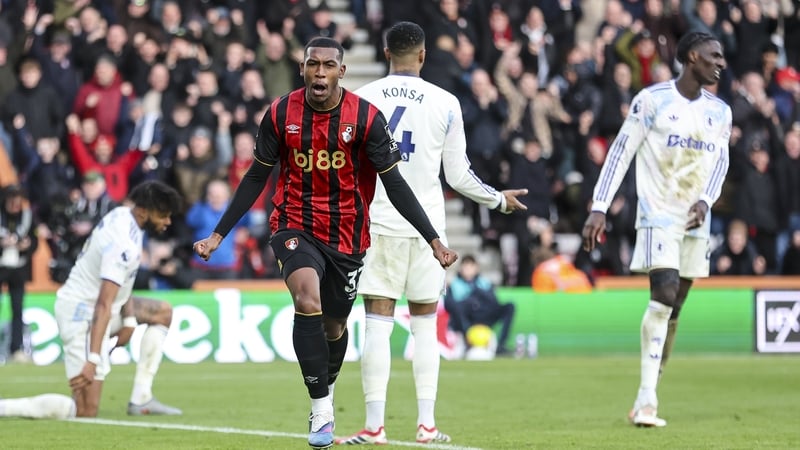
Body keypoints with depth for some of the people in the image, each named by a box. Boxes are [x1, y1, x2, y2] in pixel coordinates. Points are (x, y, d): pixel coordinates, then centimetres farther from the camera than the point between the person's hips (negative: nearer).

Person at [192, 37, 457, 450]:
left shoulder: (367, 118, -12)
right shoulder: (280, 114, -8)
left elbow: (394, 183, -7)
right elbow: (256, 178, 3)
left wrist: (433, 240, -12)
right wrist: (218, 235, 2)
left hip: (346, 236, 1)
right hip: (295, 226, -1)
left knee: (335, 326, 13)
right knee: (307, 297, -27)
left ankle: (326, 389, 45)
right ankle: (321, 410, -22)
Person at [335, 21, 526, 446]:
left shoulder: (360, 100, 0)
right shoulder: (445, 103, 0)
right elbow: (458, 175, 2)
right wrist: (499, 199, 19)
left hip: (377, 222, 0)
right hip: (426, 226, 1)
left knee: (377, 323, -1)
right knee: (425, 323, 10)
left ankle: (374, 426, -4)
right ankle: (426, 424, 7)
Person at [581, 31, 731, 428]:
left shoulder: (720, 111, 11)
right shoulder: (652, 99, -5)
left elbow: (720, 161, 9)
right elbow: (621, 152, -5)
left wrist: (705, 201, -12)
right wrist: (599, 209, -11)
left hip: (695, 221, 6)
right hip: (658, 214, -6)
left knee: (673, 311, 5)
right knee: (664, 295, -21)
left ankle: (645, 404, 11)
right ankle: (647, 399, -20)